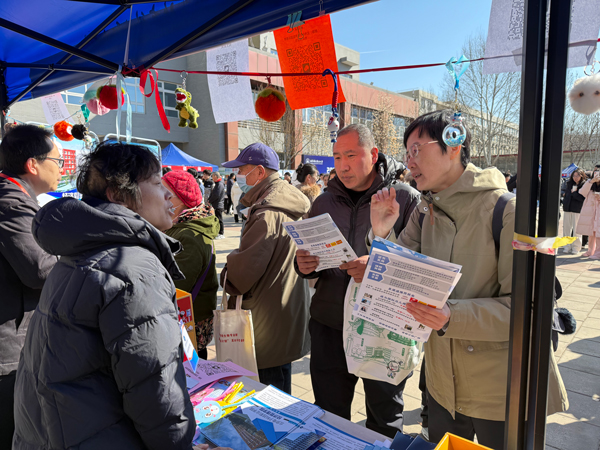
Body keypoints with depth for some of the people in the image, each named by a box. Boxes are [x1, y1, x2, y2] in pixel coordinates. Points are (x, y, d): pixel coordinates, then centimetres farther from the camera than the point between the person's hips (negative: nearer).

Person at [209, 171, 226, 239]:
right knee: (217, 219, 14)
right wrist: (209, 200, 4)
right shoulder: (217, 184, 16)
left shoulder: (220, 184, -15)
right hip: (216, 205, 10)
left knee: (219, 219, -5)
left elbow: (216, 195, -22)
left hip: (218, 205, -10)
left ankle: (221, 234, 0)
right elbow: (213, 193, 19)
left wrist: (210, 201, -11)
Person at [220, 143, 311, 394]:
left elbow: (245, 269, -24)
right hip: (289, 309, 10)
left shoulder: (267, 214, -24)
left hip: (270, 324, -10)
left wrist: (227, 278, -3)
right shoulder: (290, 203, 8)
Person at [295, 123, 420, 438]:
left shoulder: (406, 199, -6)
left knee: (385, 421, 17)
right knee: (328, 417, 20)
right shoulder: (324, 203, 7)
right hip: (329, 327, 4)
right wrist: (304, 266, -8)